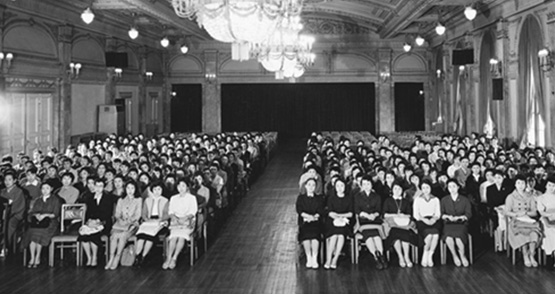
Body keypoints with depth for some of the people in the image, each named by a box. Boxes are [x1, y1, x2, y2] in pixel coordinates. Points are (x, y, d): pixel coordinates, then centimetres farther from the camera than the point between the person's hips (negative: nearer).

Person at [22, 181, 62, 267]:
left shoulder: (55, 200, 9)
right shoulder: (38, 200, 23)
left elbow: (55, 214, 0)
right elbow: (32, 212, 14)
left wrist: (44, 215, -14)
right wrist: (36, 215, -8)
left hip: (50, 221, -4)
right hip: (37, 220, 4)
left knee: (40, 231, -33)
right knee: (32, 230, -29)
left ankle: (37, 258, -25)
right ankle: (32, 258, -28)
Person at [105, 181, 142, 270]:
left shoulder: (138, 200, 11)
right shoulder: (120, 200, 21)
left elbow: (138, 215, 2)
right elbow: (117, 214, 14)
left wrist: (129, 221, -13)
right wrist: (120, 220, -8)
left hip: (132, 224, -2)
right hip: (120, 223, 3)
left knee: (123, 235, -33)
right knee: (114, 235, -30)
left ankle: (117, 259, -30)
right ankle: (111, 259, -30)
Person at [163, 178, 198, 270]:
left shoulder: (192, 198, 10)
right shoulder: (173, 198, 21)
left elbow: (193, 212, 0)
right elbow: (170, 211, 11)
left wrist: (185, 218, -16)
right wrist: (174, 217, -10)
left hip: (188, 221, -2)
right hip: (176, 221, 2)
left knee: (182, 236, -32)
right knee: (174, 236, -29)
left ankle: (174, 258, -33)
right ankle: (168, 258, -35)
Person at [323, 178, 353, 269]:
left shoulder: (349, 199, 13)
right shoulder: (331, 198, 11)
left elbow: (350, 213, 5)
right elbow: (330, 212, 1)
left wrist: (340, 215, -9)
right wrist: (337, 217, -16)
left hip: (345, 222, 0)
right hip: (332, 221, 0)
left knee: (341, 235, -30)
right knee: (334, 235, -30)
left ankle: (335, 260, -25)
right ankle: (328, 260, -27)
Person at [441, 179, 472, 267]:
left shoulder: (465, 200, 11)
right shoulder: (444, 200, 15)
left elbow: (468, 214, 3)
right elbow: (442, 214, 8)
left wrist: (458, 217, -14)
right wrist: (448, 217, -13)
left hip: (461, 224, -1)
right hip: (448, 224, 1)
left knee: (458, 238, -33)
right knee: (448, 238, -33)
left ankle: (462, 255, -2)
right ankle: (454, 255, -7)